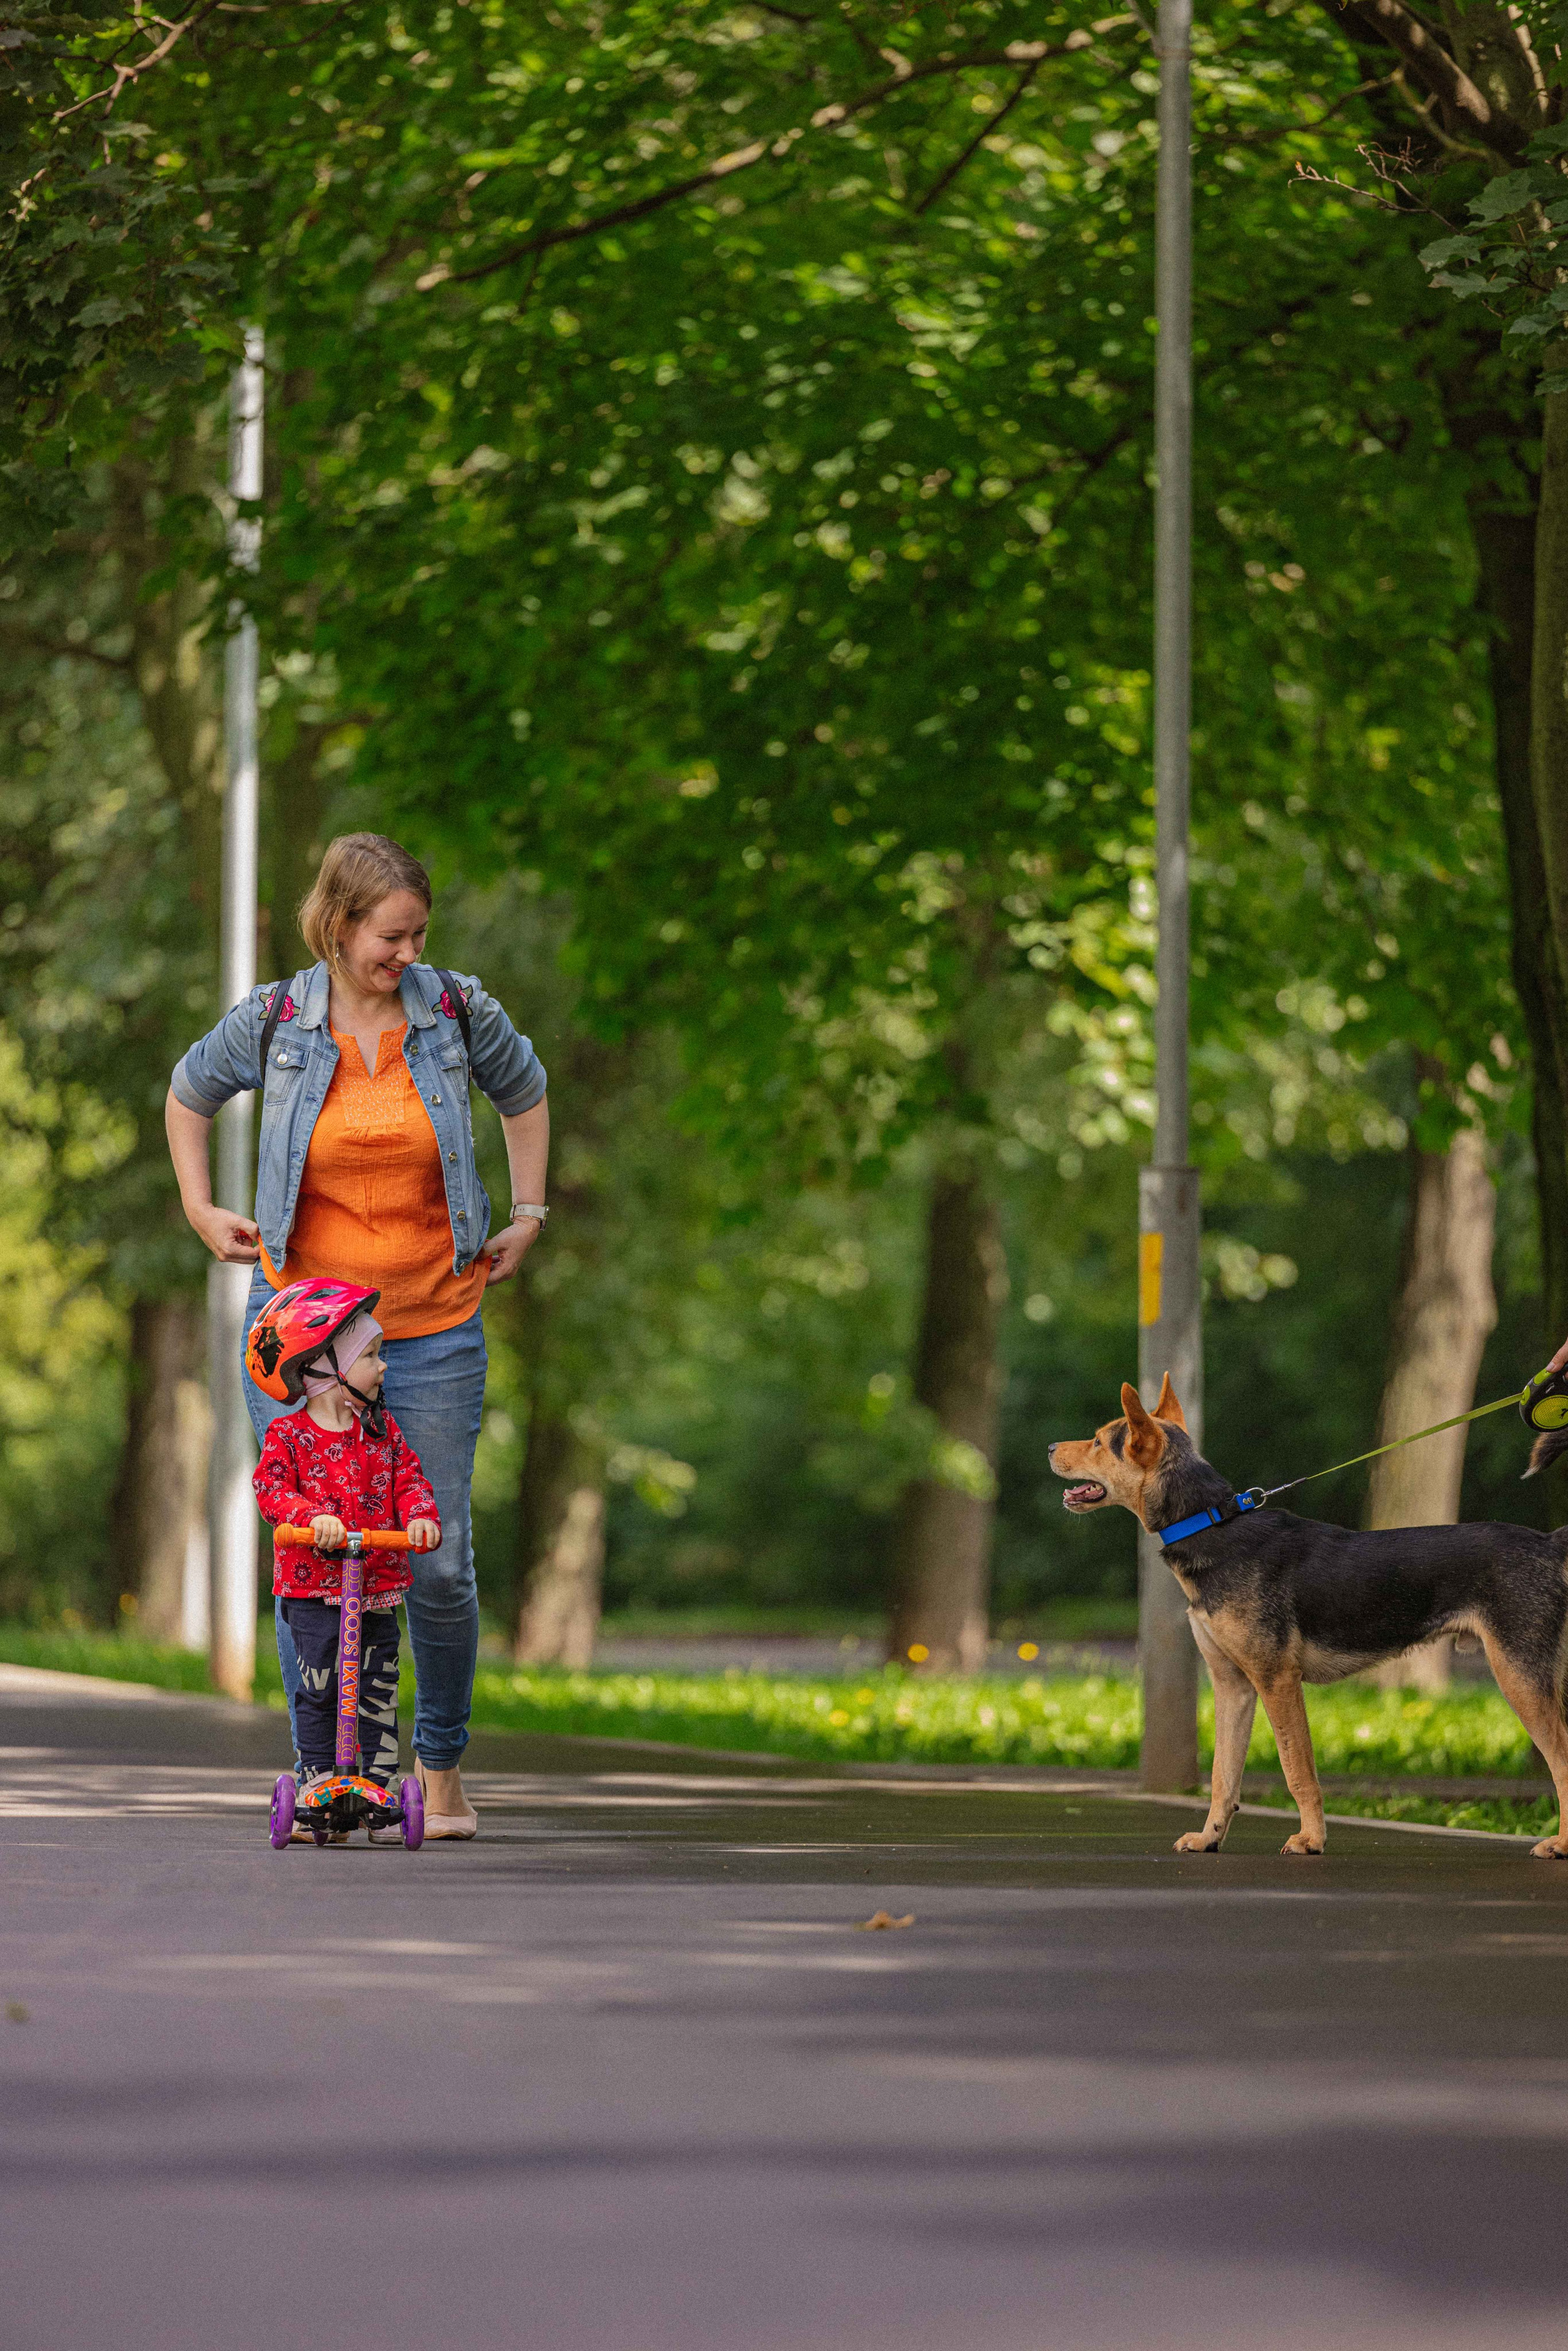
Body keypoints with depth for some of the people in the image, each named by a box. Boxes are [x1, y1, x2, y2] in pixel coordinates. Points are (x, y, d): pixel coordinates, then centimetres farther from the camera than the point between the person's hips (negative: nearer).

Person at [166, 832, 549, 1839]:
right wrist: (201, 1208, 8)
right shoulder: (273, 1021, -4)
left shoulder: (456, 1010, -3)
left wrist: (528, 1215, 14)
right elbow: (189, 1095, 17)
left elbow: (524, 1092, 19)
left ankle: (443, 1766, 18)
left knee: (438, 1560, 0)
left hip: (434, 1331, 0)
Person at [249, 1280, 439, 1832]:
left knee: (379, 1694, 5)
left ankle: (381, 1791, 10)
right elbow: (271, 1490, -13)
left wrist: (421, 1517, -15)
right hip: (314, 1586, -4)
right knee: (319, 1693, -3)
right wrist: (313, 1516, -31)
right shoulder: (288, 1435, -5)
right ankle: (318, 1784, 6)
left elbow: (408, 1479, 7)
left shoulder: (381, 1430, 9)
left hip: (378, 1587, 4)